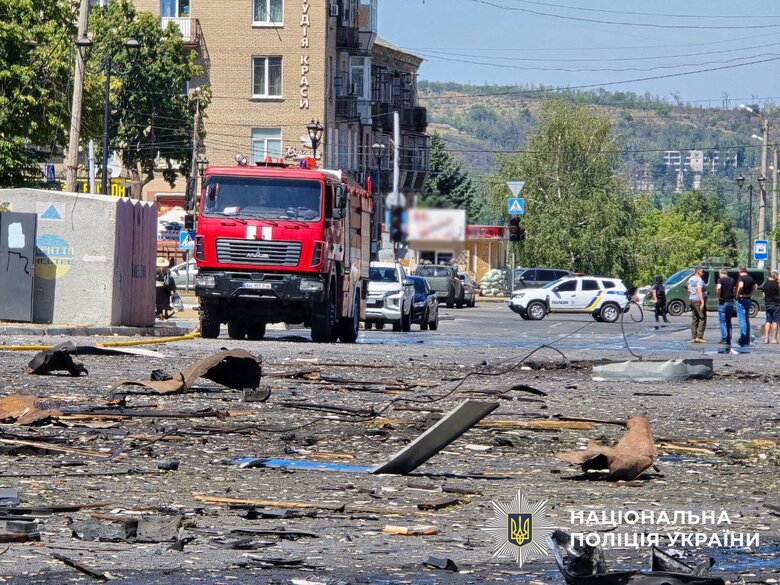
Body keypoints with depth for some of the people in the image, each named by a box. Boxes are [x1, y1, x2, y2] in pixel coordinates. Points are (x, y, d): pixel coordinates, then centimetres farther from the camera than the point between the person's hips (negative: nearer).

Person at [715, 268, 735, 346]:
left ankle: (724, 338, -7)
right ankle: (729, 339, 11)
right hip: (731, 302, 5)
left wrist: (719, 296, -13)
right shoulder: (732, 280, 7)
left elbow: (718, 288, -25)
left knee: (722, 322, 0)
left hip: (723, 302, -5)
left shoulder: (720, 279, -9)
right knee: (729, 322, 13)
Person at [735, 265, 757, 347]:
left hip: (742, 299, -8)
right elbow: (755, 287, 27)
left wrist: (738, 294, -20)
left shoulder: (741, 278, -14)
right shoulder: (750, 278, 10)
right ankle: (747, 340, 19)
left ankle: (743, 340, -10)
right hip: (748, 299, 8)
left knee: (742, 320, -7)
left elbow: (740, 286, -34)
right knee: (747, 320, 15)